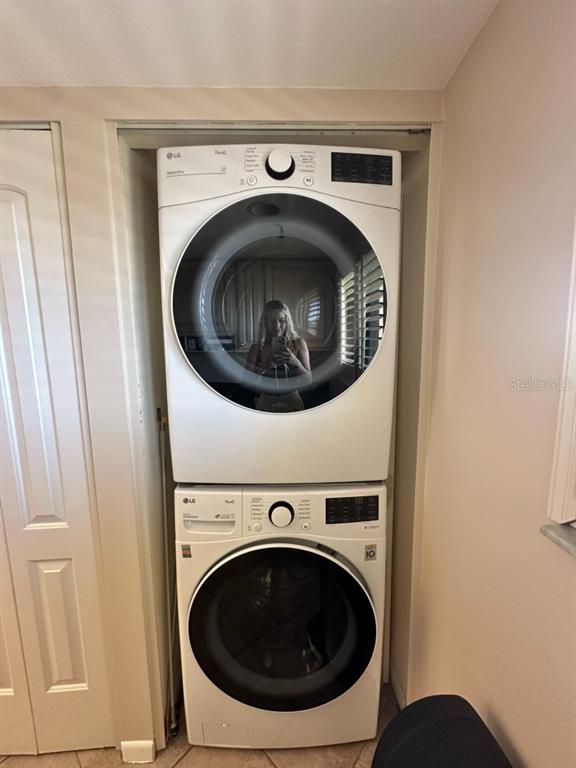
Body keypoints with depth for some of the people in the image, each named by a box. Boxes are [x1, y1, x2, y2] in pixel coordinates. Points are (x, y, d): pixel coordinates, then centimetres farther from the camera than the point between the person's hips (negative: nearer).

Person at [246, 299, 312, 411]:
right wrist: (263, 368, -27)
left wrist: (295, 362, -25)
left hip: (293, 403, 1)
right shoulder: (256, 348, -8)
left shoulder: (299, 344, -7)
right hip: (266, 404, 0)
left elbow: (308, 380, -8)